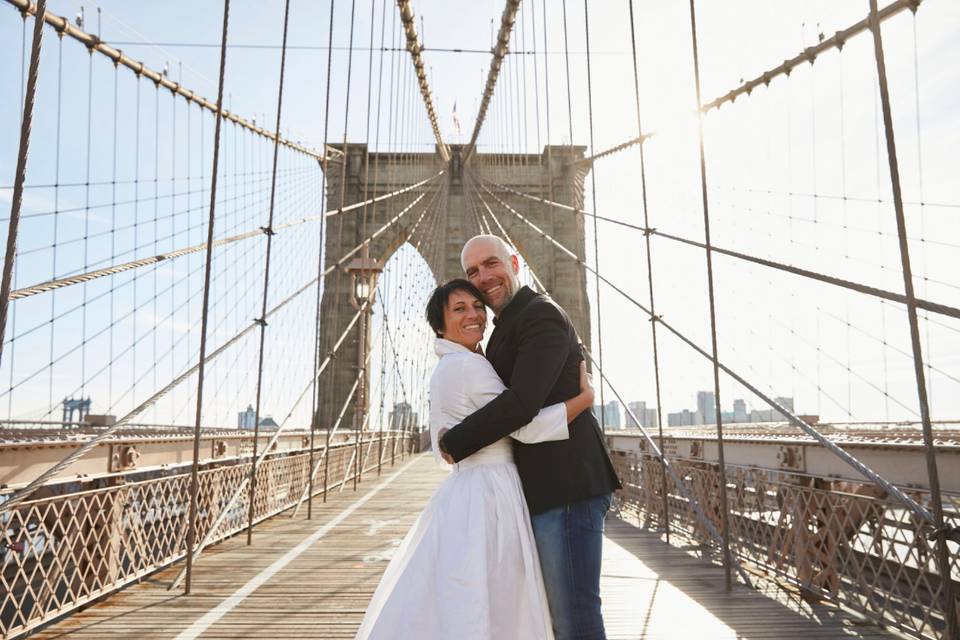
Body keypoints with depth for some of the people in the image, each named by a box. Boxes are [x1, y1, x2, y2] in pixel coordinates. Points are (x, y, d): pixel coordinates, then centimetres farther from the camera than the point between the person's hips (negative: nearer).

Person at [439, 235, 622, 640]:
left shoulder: (541, 314, -12)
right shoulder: (509, 328, 20)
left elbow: (522, 402, -22)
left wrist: (454, 443, -12)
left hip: (565, 489, -10)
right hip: (548, 489, 10)